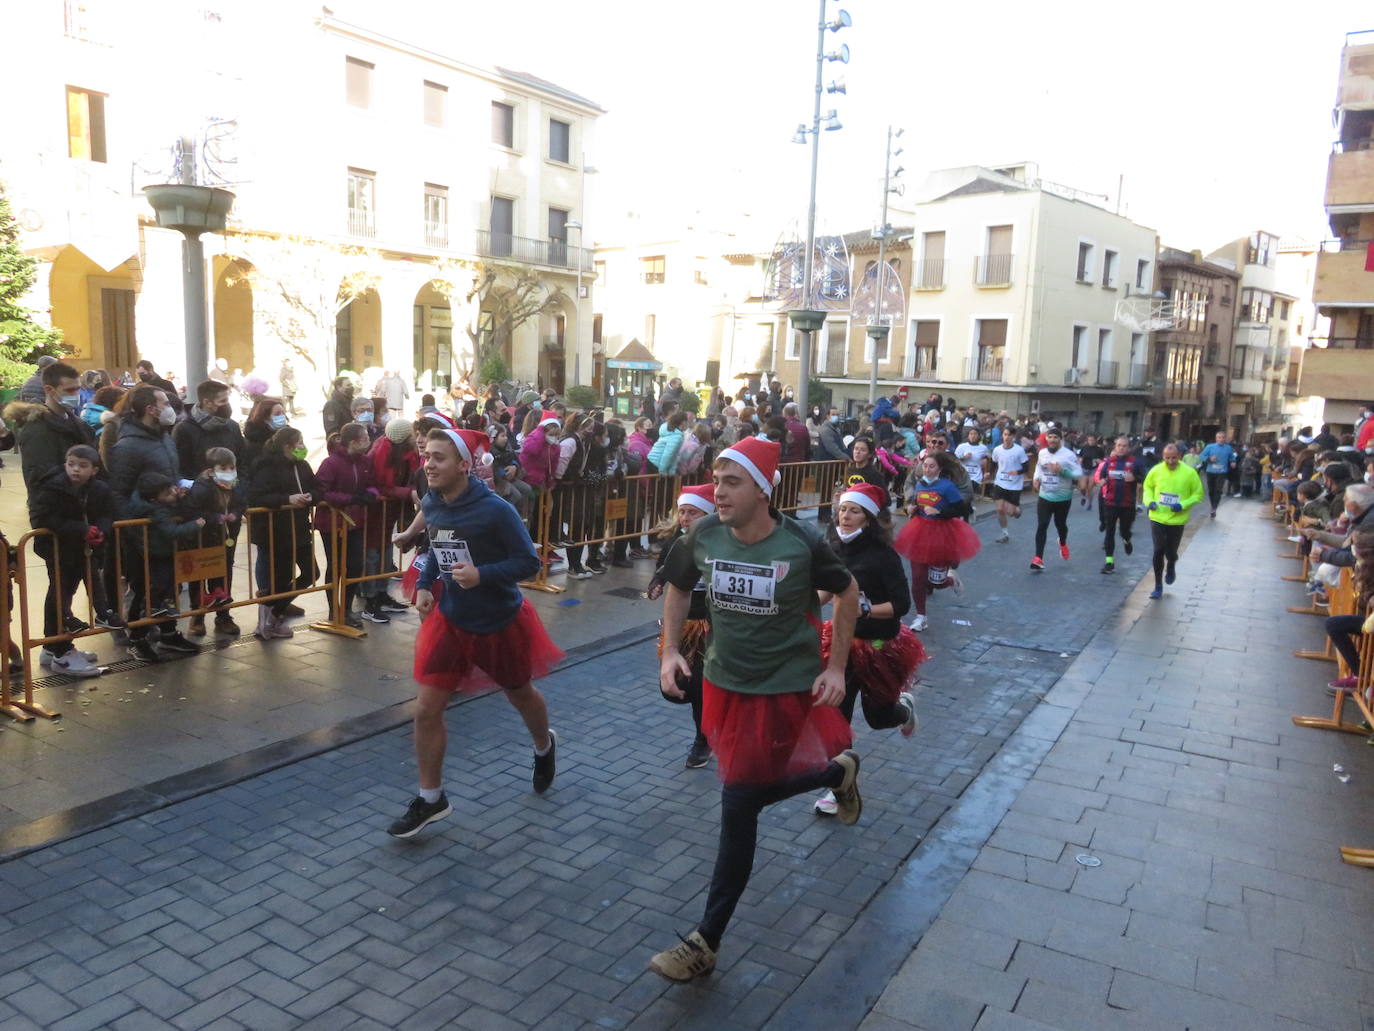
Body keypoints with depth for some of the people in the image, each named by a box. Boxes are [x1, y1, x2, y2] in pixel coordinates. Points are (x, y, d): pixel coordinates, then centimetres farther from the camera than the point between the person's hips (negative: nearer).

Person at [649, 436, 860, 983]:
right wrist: (670, 651, -1)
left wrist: (836, 667, -4)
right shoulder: (704, 535, -10)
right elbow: (677, 587, 10)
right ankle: (837, 772, 48)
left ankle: (706, 942, 13)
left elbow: (848, 593, -1)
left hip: (786, 687, -5)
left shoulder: (802, 544, -19)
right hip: (725, 682, 5)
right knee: (752, 789, 18)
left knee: (739, 802, -4)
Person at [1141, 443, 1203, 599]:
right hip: (1158, 518, 1)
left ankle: (1170, 567, 46)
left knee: (1171, 552, 8)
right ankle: (1158, 586, 9)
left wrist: (1183, 505, -16)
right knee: (1158, 551, -4)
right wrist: (1149, 501, -7)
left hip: (1177, 520, 0)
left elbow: (1198, 494, -1)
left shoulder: (1189, 473, -9)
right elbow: (1148, 487, 12)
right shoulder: (1156, 470, -5)